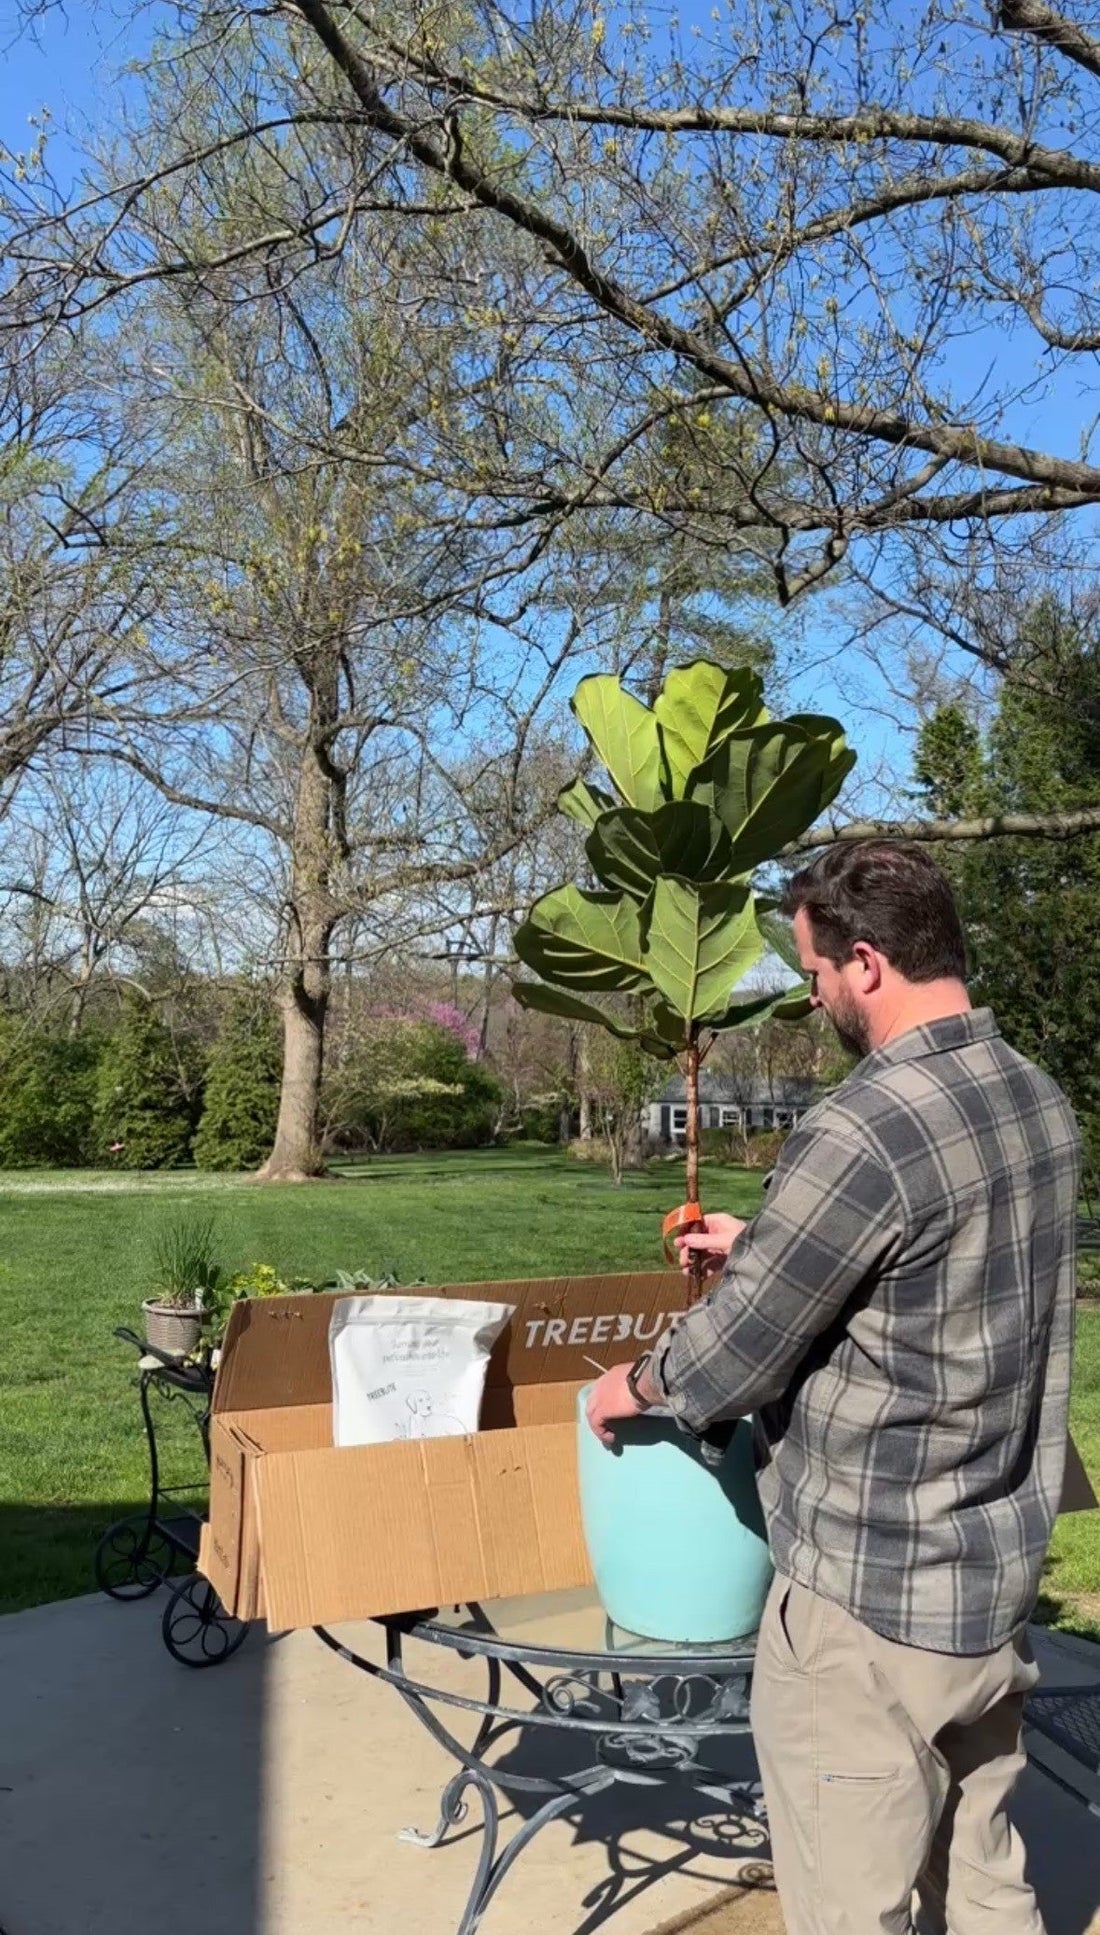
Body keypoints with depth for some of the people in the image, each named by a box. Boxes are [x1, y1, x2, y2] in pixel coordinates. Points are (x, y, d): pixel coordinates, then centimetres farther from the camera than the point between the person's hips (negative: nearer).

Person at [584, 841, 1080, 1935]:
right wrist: (767, 1245, 20)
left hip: (870, 1599, -8)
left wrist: (635, 1384, 3)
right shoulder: (1041, 1101, 1)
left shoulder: (860, 1132, -26)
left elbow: (739, 1350, -16)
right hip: (998, 1575, 8)